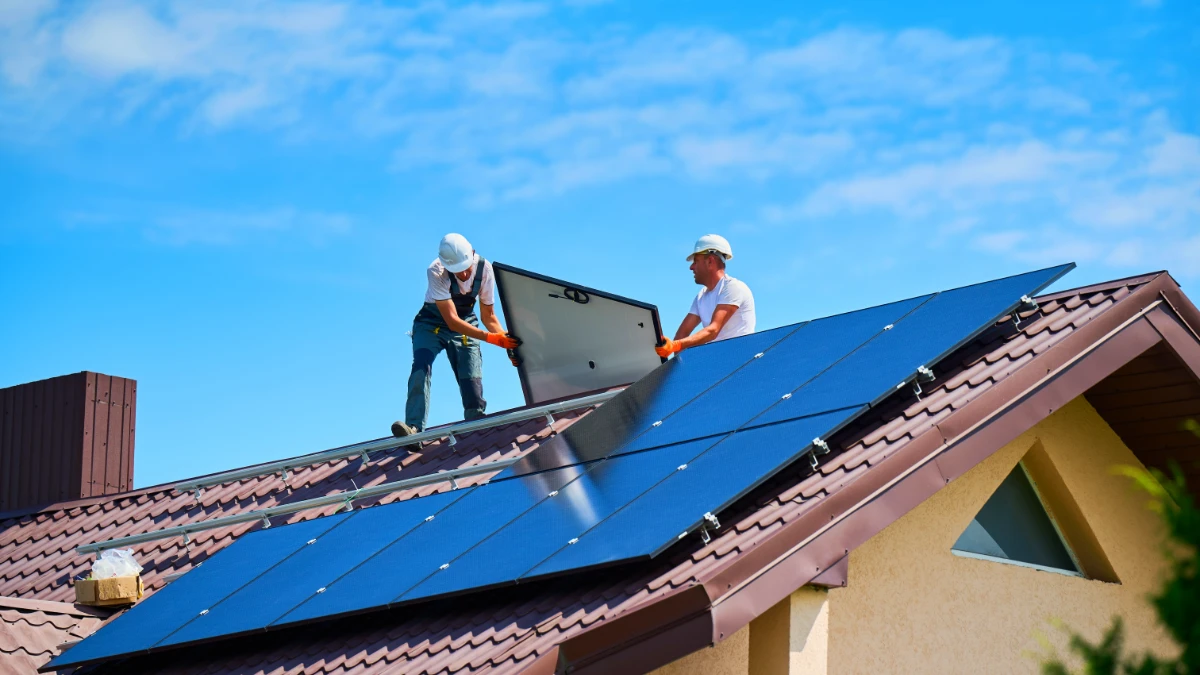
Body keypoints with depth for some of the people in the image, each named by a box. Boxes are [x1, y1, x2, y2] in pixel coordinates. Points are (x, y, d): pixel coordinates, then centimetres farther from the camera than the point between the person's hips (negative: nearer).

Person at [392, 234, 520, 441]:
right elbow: (452, 321, -34)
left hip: (466, 325, 3)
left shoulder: (484, 269, -19)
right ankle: (414, 427, -36)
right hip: (433, 323, -3)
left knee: (472, 380, -12)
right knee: (421, 367, -27)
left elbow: (488, 315, -6)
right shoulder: (436, 272, -31)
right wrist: (489, 337, -42)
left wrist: (506, 341, -21)